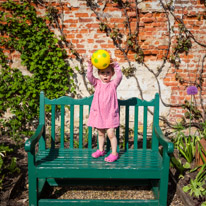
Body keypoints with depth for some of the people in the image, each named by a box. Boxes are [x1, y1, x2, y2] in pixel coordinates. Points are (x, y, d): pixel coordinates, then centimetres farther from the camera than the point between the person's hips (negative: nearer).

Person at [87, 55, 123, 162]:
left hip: (110, 114, -3)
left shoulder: (113, 84, -2)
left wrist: (115, 65, -31)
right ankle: (101, 150, 33)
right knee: (100, 133, 17)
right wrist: (90, 65, -26)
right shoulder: (97, 83, 3)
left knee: (111, 134, -5)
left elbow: (119, 76, -19)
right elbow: (89, 76, -12)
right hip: (98, 113, 3)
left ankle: (114, 153, 7)